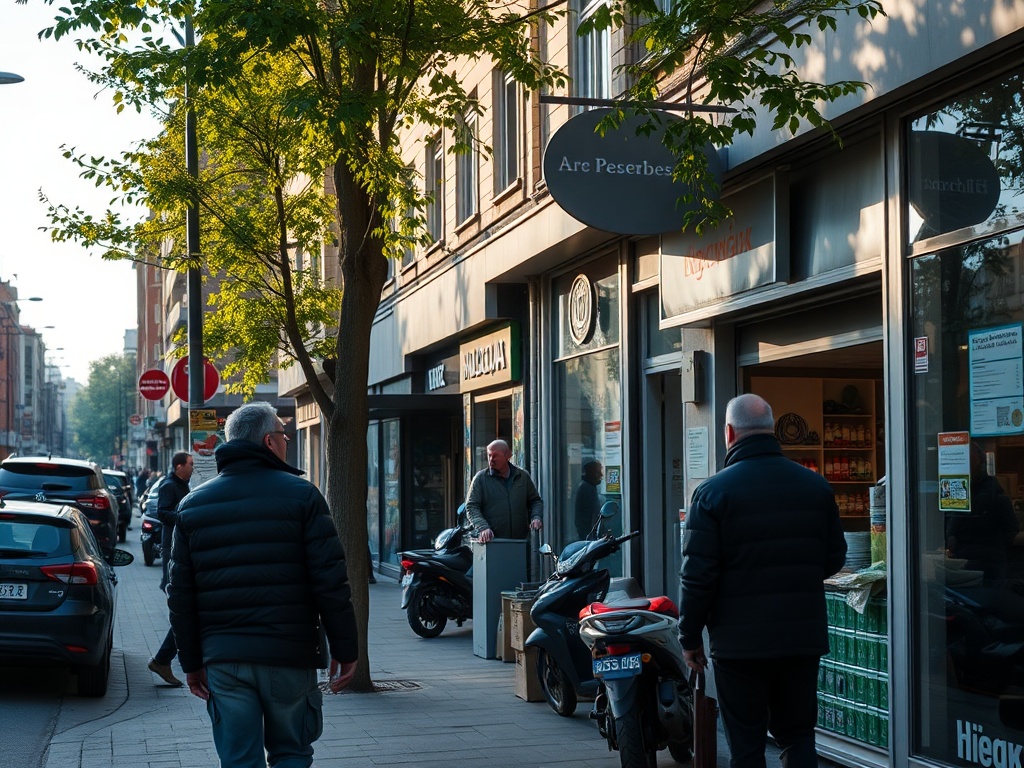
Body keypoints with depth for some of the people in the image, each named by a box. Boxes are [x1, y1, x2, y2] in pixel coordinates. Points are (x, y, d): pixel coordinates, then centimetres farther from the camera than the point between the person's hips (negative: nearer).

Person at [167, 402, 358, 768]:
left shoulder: (192, 505, 9)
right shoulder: (301, 495, -3)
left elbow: (180, 594, 9)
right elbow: (331, 582, -8)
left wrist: (192, 661, 14)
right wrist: (345, 650, -1)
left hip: (223, 659, 3)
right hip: (289, 655, -3)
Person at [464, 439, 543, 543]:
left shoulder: (523, 476, 12)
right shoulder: (481, 478, 4)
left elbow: (536, 501, 21)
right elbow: (471, 507, -1)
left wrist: (536, 517, 0)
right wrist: (482, 527, -17)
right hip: (491, 541, -3)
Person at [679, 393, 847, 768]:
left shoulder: (712, 492, -9)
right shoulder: (816, 485, 4)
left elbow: (698, 575, -11)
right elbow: (834, 558, 11)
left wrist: (690, 638, 0)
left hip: (739, 641, -3)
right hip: (803, 637, 4)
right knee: (799, 737, 13)